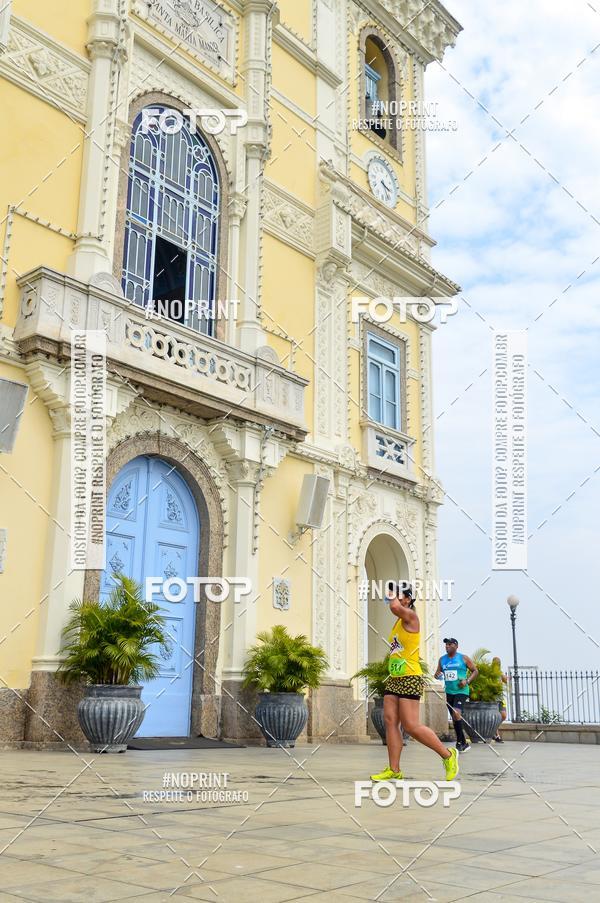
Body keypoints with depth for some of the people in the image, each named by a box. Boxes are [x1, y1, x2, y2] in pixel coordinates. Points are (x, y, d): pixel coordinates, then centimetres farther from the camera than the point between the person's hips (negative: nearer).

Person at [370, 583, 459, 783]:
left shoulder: (411, 616, -10)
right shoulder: (398, 622, 18)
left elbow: (395, 607, -30)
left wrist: (393, 595, -12)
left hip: (410, 678, -9)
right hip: (394, 678, 9)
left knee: (411, 725, -9)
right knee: (390, 721, -1)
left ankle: (448, 755, 7)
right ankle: (394, 770, 1)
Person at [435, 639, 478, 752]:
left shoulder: (463, 658, -2)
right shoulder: (442, 659, 10)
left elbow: (475, 671, 3)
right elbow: (438, 673, 15)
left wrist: (467, 681, -13)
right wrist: (437, 675, -10)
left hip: (461, 691, -5)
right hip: (449, 692, 6)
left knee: (456, 713, -22)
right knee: (455, 717, 10)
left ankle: (460, 742, -11)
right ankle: (463, 743, 23)